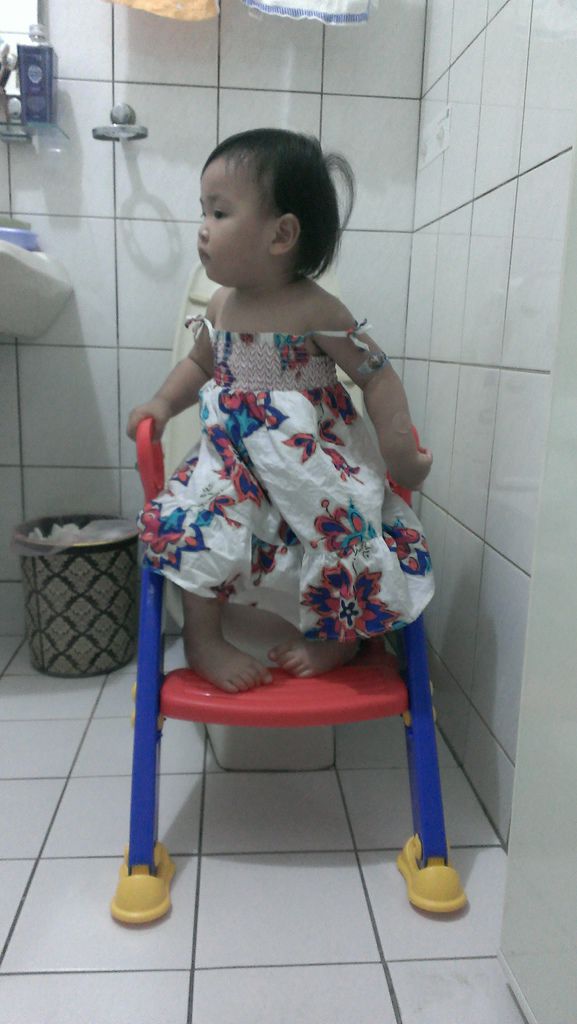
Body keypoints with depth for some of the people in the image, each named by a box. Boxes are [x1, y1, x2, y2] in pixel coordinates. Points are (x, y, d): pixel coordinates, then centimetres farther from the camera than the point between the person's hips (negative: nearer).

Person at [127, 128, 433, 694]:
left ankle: (335, 633, 17)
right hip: (234, 454, 4)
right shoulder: (221, 307, 1)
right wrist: (163, 402, 1)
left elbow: (378, 376, -11)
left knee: (341, 525, -14)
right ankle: (203, 641, 5)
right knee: (200, 524, -15)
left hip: (313, 460, -3)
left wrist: (402, 455, -18)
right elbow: (200, 363, 19)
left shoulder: (317, 312, -15)